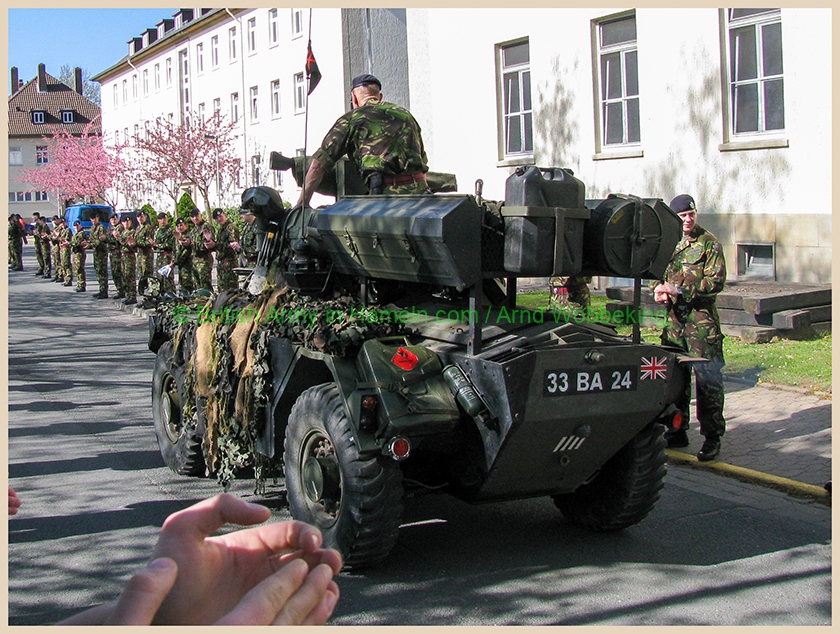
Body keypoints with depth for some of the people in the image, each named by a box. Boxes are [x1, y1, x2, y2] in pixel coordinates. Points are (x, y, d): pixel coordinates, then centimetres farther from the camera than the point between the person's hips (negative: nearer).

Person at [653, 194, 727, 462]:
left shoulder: (708, 243, -3)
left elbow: (716, 281, -10)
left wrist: (679, 289, -16)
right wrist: (659, 288, -1)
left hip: (701, 319, -5)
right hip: (674, 317, 6)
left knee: (707, 377, -6)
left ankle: (712, 437, -1)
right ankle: (677, 431, 20)